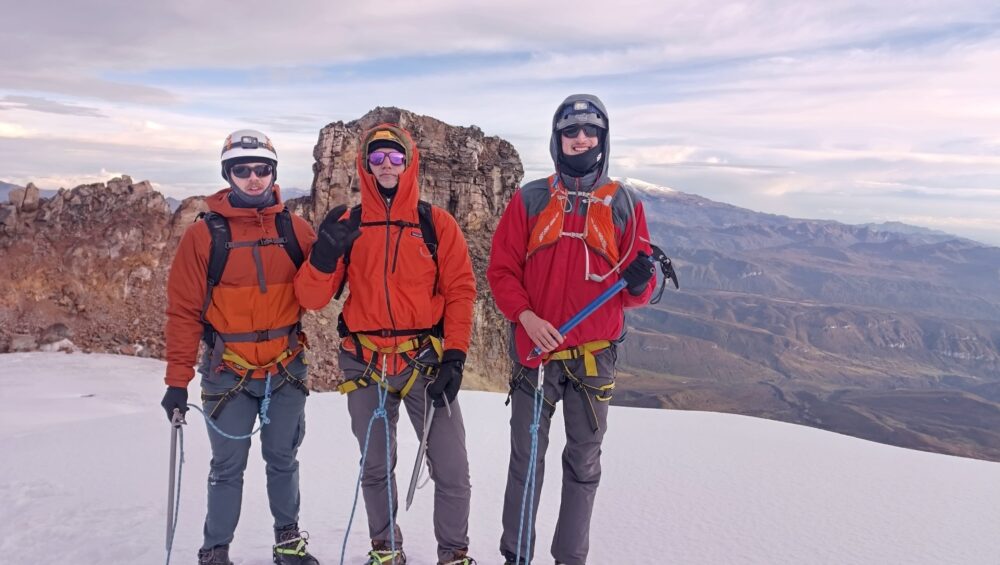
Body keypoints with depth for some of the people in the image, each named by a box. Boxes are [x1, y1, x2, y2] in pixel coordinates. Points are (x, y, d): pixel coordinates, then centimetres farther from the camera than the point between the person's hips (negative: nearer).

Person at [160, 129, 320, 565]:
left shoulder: (294, 228, 0)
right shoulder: (204, 235, -6)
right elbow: (184, 311, -6)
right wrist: (177, 380, -8)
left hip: (287, 370, 2)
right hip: (228, 373, -2)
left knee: (283, 460, 16)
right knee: (228, 467, 8)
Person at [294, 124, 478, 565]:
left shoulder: (436, 223, 0)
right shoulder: (348, 225, 3)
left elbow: (460, 290, -1)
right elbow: (312, 298, 0)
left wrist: (454, 356, -8)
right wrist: (325, 252, -18)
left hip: (426, 360, -1)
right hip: (365, 364, 2)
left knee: (452, 471, -1)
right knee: (374, 467, 17)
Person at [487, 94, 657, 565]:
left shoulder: (624, 204, 5)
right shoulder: (530, 199, 2)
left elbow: (636, 290, 6)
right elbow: (501, 268, 0)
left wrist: (638, 284, -17)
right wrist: (525, 316, -15)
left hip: (595, 355, 1)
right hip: (534, 349, -1)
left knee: (584, 462, 12)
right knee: (526, 460, 8)